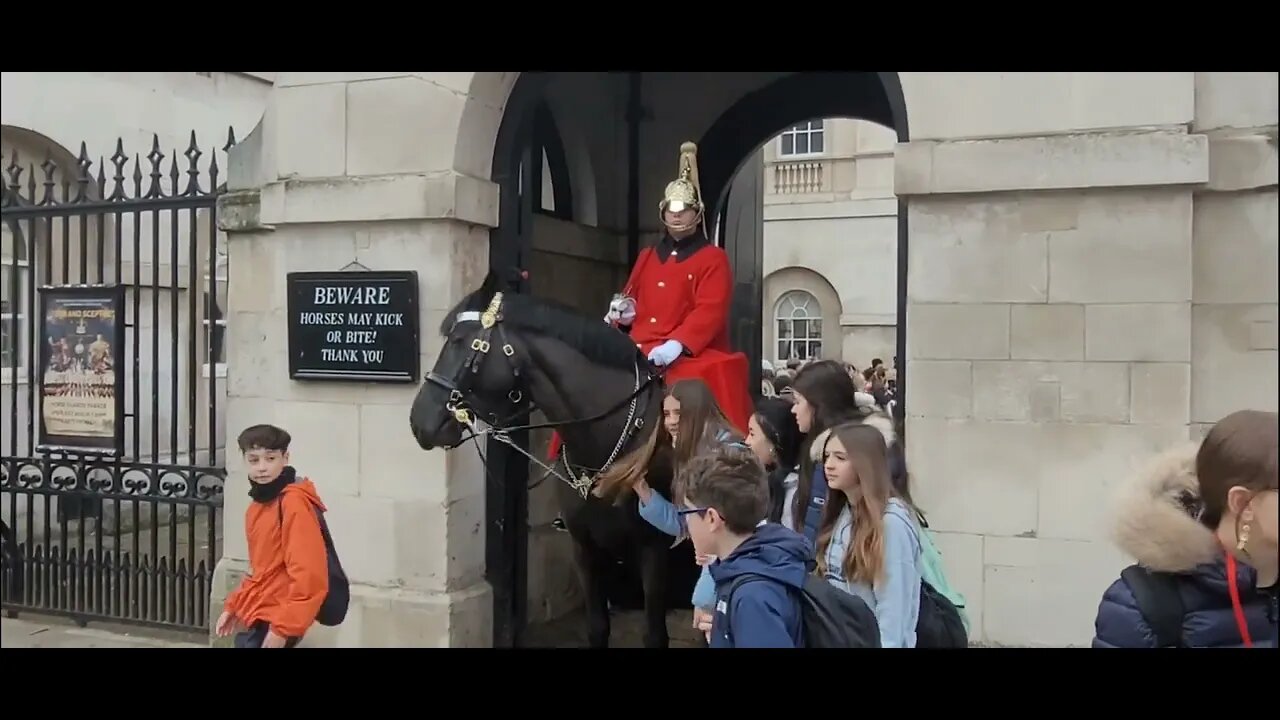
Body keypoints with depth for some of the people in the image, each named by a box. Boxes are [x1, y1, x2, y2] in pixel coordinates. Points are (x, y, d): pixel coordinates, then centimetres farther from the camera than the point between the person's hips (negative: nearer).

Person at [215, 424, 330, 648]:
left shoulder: (294, 503, -19)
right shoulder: (260, 503, 11)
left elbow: (307, 574, -24)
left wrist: (283, 627, -23)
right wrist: (232, 606, 16)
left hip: (276, 619, -9)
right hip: (256, 614, 9)